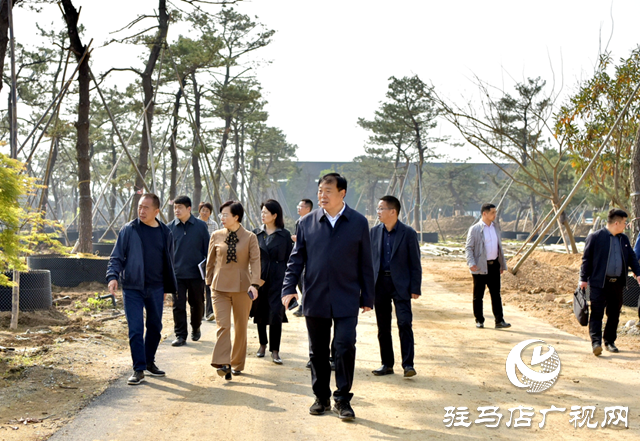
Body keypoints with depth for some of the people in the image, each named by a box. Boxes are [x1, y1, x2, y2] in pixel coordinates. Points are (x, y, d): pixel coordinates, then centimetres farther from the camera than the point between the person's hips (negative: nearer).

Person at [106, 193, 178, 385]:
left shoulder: (165, 233, 6)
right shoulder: (129, 230, -3)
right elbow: (116, 257, -2)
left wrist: (168, 288, 18)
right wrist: (113, 276, -19)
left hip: (155, 289, 3)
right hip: (132, 288, -3)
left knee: (155, 327, 12)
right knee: (135, 329, -5)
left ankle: (149, 362, 30)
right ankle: (139, 369, 3)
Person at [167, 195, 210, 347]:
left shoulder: (200, 226, -1)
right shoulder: (170, 227, 1)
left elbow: (207, 249, 4)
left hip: (196, 273, 0)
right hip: (177, 274, 0)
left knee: (197, 304, 13)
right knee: (178, 306, -2)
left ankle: (196, 329, 35)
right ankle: (180, 336, 7)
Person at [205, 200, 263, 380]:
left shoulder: (250, 237, -1)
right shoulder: (216, 236, 5)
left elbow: (255, 261, -7)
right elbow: (210, 262, 13)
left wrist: (255, 284, -19)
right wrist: (210, 282, 14)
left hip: (242, 287, 0)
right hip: (220, 287, 1)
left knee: (241, 327, 8)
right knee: (223, 325, -12)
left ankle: (237, 364, 21)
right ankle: (223, 364, -14)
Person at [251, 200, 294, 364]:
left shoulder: (285, 235, 0)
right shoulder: (256, 233, 7)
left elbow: (289, 258, 2)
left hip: (277, 278, -3)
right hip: (259, 277, 3)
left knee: (276, 314, -9)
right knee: (260, 313, 10)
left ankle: (275, 351, -2)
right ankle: (263, 344, 29)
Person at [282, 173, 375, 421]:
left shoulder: (358, 223, 2)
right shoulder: (307, 223, 4)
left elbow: (365, 263, 5)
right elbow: (296, 258, 8)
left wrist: (367, 297, 4)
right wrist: (289, 288, -5)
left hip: (346, 300, -2)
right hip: (315, 299, 2)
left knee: (345, 348, -7)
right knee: (318, 352, 9)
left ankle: (342, 400, 8)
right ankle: (321, 398, 24)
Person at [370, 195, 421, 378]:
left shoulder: (408, 233, -4)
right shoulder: (374, 232, 8)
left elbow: (415, 263, -3)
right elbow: (370, 259, 12)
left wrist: (415, 288, -8)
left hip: (400, 284, -4)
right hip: (380, 283, 4)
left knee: (404, 323, -11)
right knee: (383, 327, 8)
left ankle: (408, 364, -4)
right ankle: (387, 364, 17)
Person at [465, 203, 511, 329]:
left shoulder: (496, 228, 12)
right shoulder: (475, 229, -7)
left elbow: (499, 246, 19)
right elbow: (469, 247, -9)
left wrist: (502, 264, 17)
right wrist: (471, 263, -23)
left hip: (494, 265, 5)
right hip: (480, 266, -5)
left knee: (496, 294, 4)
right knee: (478, 295, 4)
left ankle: (499, 320, 5)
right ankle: (479, 320, 14)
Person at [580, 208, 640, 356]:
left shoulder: (624, 239, 15)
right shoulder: (595, 237, -5)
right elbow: (586, 259, -4)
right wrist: (583, 278, -7)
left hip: (617, 283, 6)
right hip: (599, 283, -6)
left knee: (614, 314, 10)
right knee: (597, 313, -9)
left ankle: (609, 341, 21)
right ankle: (596, 342, -12)